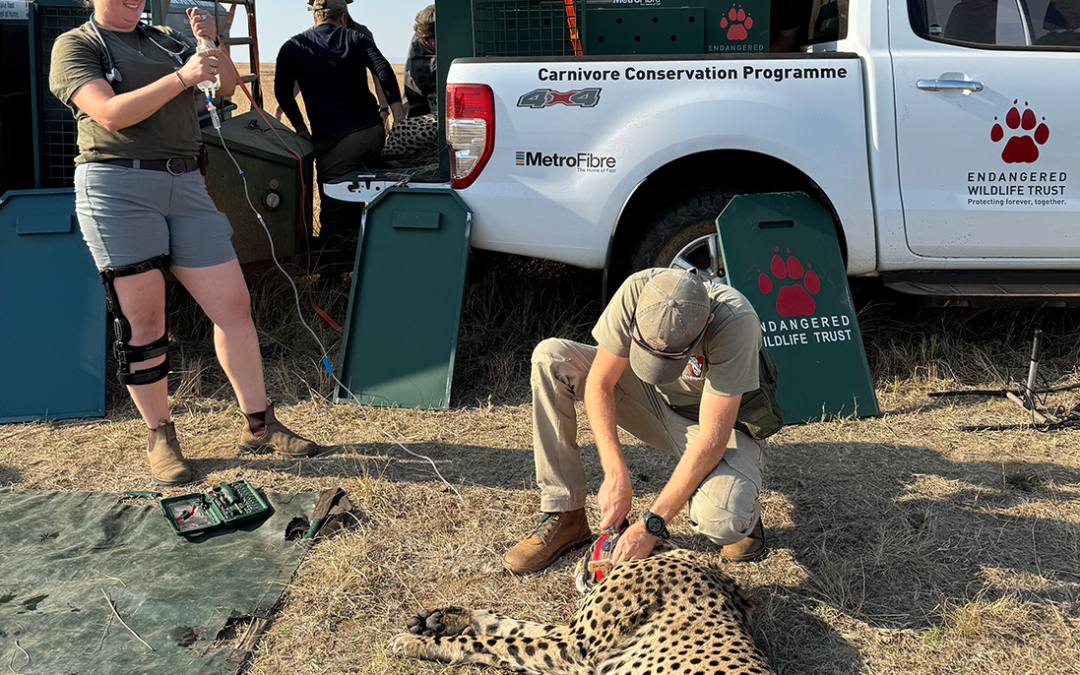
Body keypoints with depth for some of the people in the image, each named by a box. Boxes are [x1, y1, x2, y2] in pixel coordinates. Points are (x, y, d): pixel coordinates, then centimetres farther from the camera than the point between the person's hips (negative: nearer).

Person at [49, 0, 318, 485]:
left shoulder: (165, 41, 20)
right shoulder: (75, 45, 4)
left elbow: (226, 87, 17)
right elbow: (110, 114, -12)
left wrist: (212, 43, -1)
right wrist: (181, 77, -16)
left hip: (186, 186, 5)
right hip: (117, 189, -5)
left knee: (233, 305, 0)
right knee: (142, 321, -2)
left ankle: (258, 426, 11)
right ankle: (160, 439, 14)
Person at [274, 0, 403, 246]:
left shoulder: (292, 47, 12)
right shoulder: (356, 39, 12)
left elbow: (282, 91, 11)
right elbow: (383, 70, -3)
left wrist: (300, 127, 22)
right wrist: (399, 118, -6)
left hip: (333, 140, -2)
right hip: (372, 132, 2)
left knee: (334, 211, 0)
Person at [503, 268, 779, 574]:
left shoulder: (735, 322, -36)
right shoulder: (636, 291, -26)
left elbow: (712, 440, -35)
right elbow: (599, 384, -19)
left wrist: (651, 525, -35)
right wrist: (616, 475, -29)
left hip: (724, 423, -4)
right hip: (655, 400, 5)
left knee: (720, 522, -37)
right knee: (550, 356, -17)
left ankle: (739, 500, 5)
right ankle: (563, 515, -10)